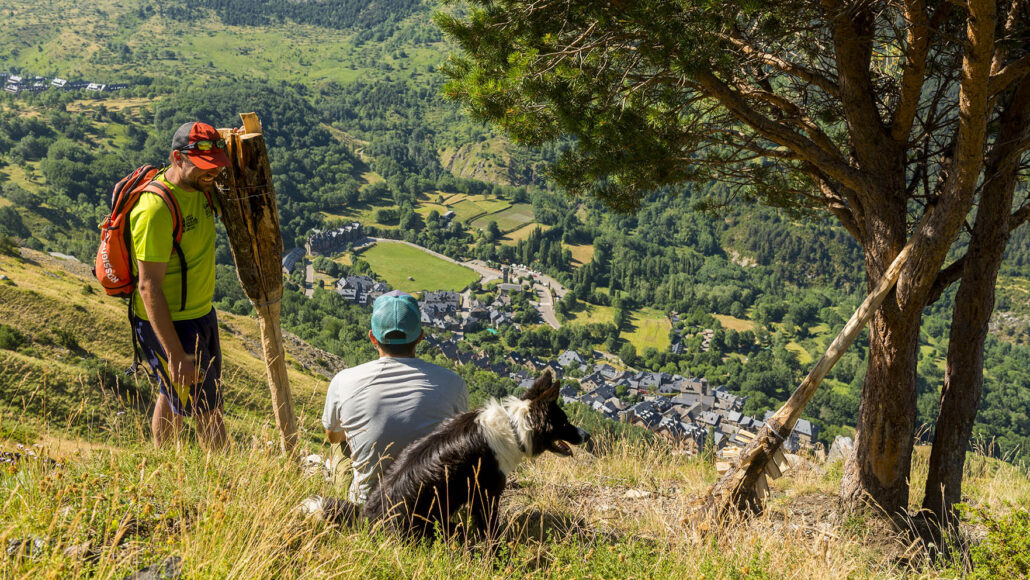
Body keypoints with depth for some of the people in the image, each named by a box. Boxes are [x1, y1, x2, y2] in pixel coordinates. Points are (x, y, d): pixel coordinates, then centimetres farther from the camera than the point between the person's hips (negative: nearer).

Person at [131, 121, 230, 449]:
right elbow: (149, 288, -27)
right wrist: (175, 356, -29)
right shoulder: (156, 209, -27)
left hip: (201, 314, 9)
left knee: (173, 394, 23)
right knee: (209, 410, -1)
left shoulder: (200, 187, -2)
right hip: (167, 324, -9)